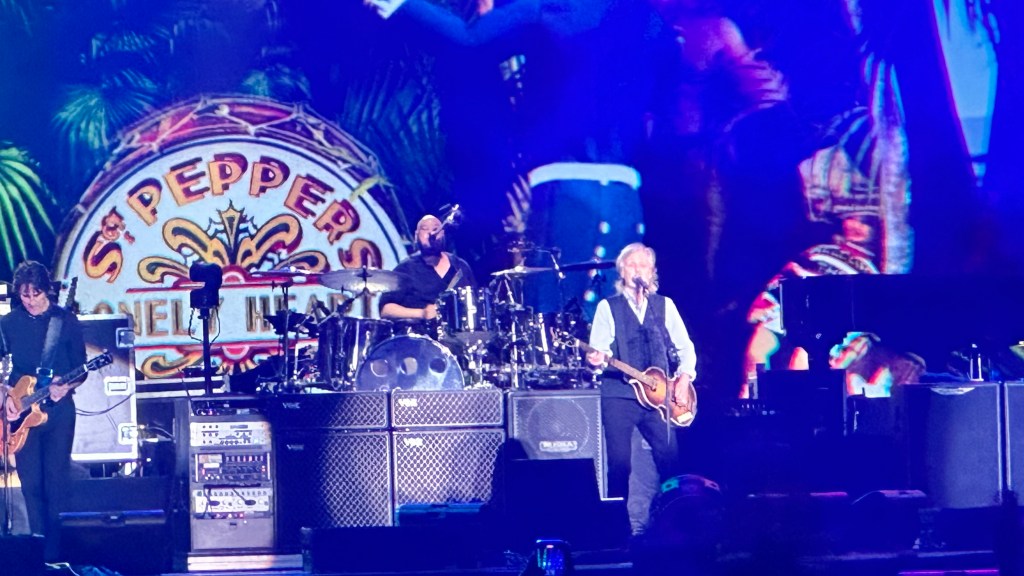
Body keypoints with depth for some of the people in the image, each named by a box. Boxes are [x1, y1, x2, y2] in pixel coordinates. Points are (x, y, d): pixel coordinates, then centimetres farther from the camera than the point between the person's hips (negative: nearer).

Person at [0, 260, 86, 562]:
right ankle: (38, 546, 10)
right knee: (31, 482, 2)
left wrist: (65, 387, -16)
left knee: (57, 480, -4)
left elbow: (80, 367, 3)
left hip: (58, 409, -2)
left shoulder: (66, 320, 1)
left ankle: (56, 549, 0)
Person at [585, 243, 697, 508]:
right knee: (619, 465, -8)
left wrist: (684, 377, -3)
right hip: (619, 395, -2)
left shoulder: (665, 305, 15)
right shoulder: (608, 307, 7)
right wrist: (597, 358, -25)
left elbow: (685, 346, 13)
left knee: (671, 460, -4)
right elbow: (598, 351, -2)